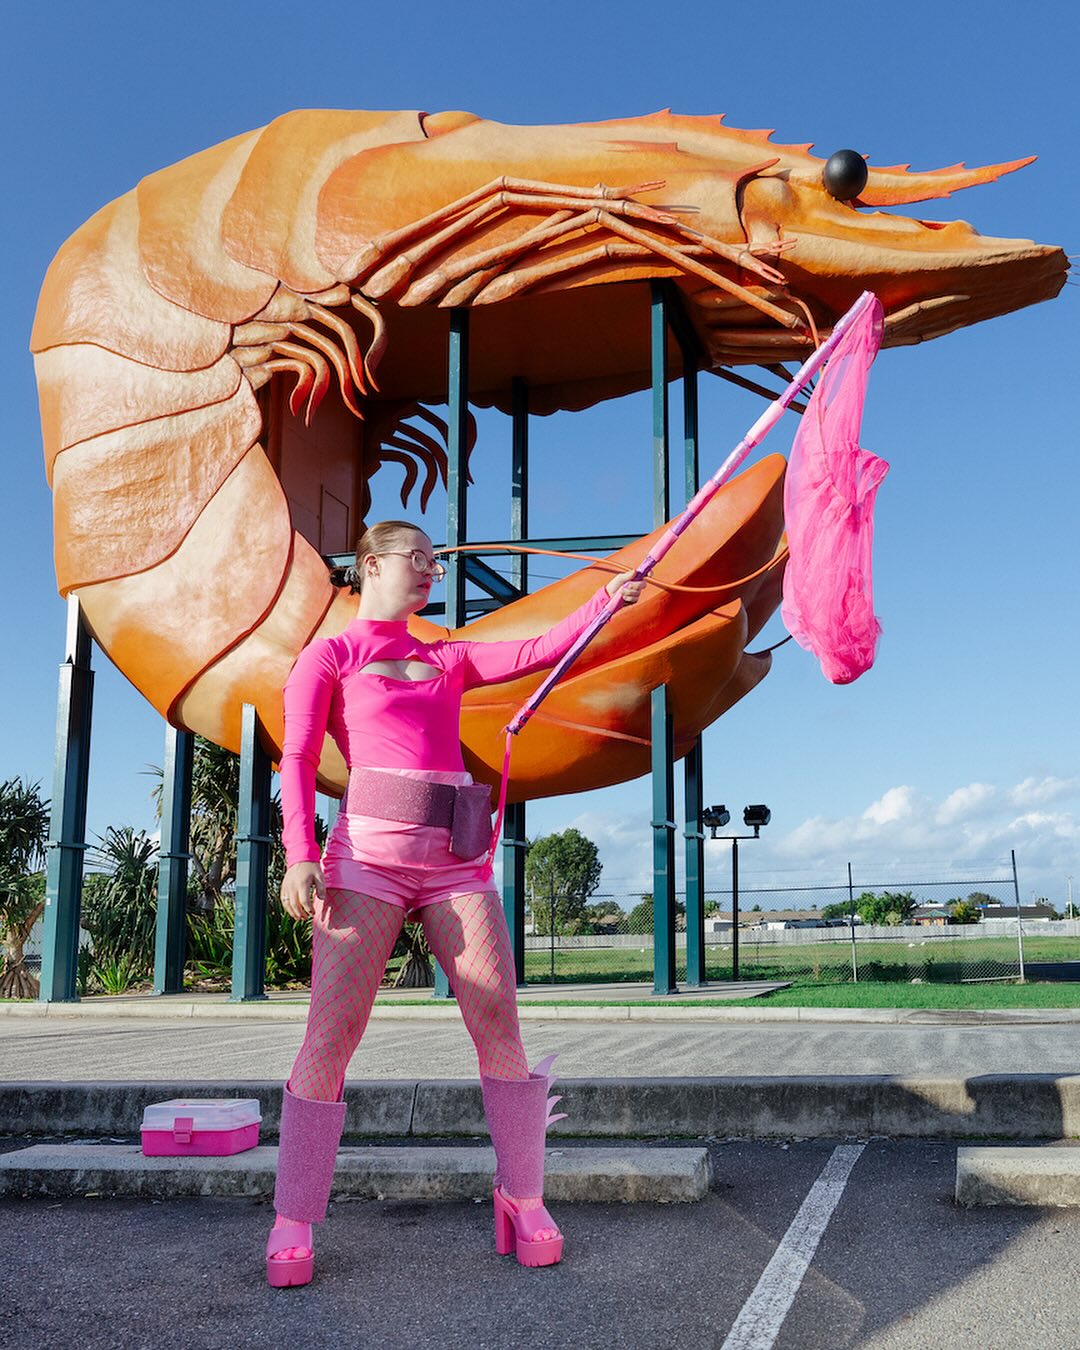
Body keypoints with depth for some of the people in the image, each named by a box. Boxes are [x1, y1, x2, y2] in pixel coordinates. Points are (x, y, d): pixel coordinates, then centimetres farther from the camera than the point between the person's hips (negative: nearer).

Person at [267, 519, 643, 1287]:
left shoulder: (448, 661, 25)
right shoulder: (327, 659, 13)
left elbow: (538, 654, 15)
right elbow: (298, 761, 2)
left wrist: (604, 602, 2)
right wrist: (299, 859, -12)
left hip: (456, 861, 4)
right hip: (368, 852, -3)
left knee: (499, 1020, -6)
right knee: (333, 1033, -9)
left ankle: (524, 1198, 8)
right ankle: (293, 1225, 3)